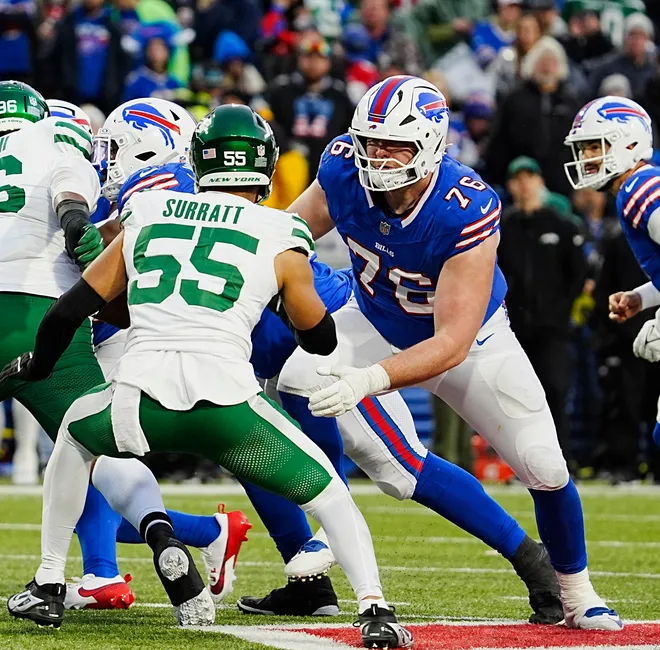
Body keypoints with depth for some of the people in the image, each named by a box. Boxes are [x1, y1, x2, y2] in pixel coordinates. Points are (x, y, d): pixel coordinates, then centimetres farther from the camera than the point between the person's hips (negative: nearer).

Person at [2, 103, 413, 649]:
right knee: (327, 492, 17)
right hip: (227, 400, -2)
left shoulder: (147, 216, 19)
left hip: (141, 401, 2)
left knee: (76, 431, 34)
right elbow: (322, 339, 24)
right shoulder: (281, 239, 11)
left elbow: (73, 308, 23)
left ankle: (48, 583, 30)